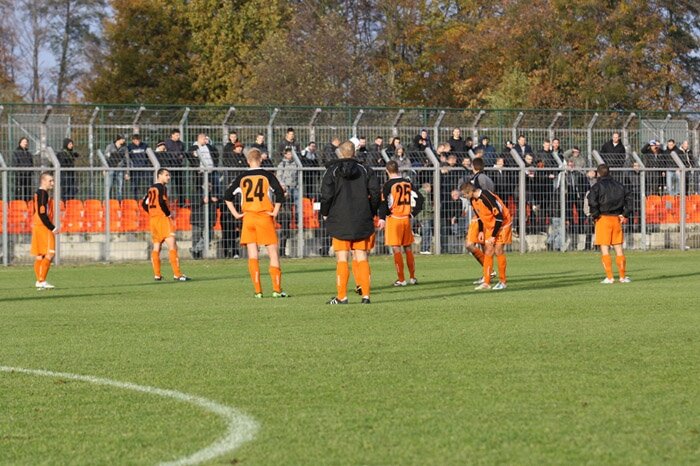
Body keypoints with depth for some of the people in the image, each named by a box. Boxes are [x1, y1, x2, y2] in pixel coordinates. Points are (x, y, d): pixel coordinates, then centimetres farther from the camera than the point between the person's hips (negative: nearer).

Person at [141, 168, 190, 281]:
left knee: (156, 247, 12)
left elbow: (143, 203, 18)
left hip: (152, 219, 9)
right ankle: (177, 274, -18)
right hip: (162, 218, -9)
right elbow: (161, 202, -22)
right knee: (172, 246, -11)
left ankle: (157, 275, 11)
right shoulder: (161, 187, -9)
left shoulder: (151, 188, 15)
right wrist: (168, 213, -10)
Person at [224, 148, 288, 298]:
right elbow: (280, 192, -13)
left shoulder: (242, 178, 7)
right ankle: (277, 289, -3)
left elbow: (228, 195, 6)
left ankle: (258, 290, 1)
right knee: (273, 253, 3)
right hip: (265, 217, -2)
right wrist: (275, 211, -6)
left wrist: (236, 214, 7)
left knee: (252, 255, 4)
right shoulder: (267, 175, -1)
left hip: (247, 218, 2)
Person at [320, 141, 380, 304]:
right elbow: (375, 192, 1)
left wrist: (325, 213, 7)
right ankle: (365, 295, 2)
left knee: (342, 260, 0)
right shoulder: (364, 170, 6)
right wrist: (371, 213, 13)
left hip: (340, 222, -3)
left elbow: (326, 194, -9)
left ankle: (341, 296, -1)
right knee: (362, 258, 6)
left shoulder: (332, 170, -2)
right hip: (362, 222, 3)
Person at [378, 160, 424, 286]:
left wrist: (382, 218, -16)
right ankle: (412, 278, 16)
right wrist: (413, 213, 14)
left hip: (394, 218, -5)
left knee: (396, 249, -2)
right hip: (406, 219, 5)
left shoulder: (388, 184, -9)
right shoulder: (408, 183, 6)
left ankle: (401, 279, -3)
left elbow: (384, 203, -16)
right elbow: (419, 198, 8)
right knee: (408, 248, 14)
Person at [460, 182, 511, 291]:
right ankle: (486, 283, 2)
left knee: (498, 250, -11)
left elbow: (499, 217, -27)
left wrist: (493, 236, -23)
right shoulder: (472, 200, -2)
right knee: (488, 252, 1)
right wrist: (481, 231, 4)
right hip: (489, 226, 8)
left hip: (502, 225, -8)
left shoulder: (487, 197, -29)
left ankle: (502, 282, -2)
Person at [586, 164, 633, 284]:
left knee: (605, 249, -2)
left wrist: (595, 215, -8)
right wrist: (625, 215, 8)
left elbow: (592, 201, -20)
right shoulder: (619, 185, 11)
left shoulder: (597, 186, -5)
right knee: (619, 249, 10)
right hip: (617, 219, 4)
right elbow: (629, 197, 7)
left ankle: (609, 277, -7)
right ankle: (623, 276, 10)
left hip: (603, 219, -4)